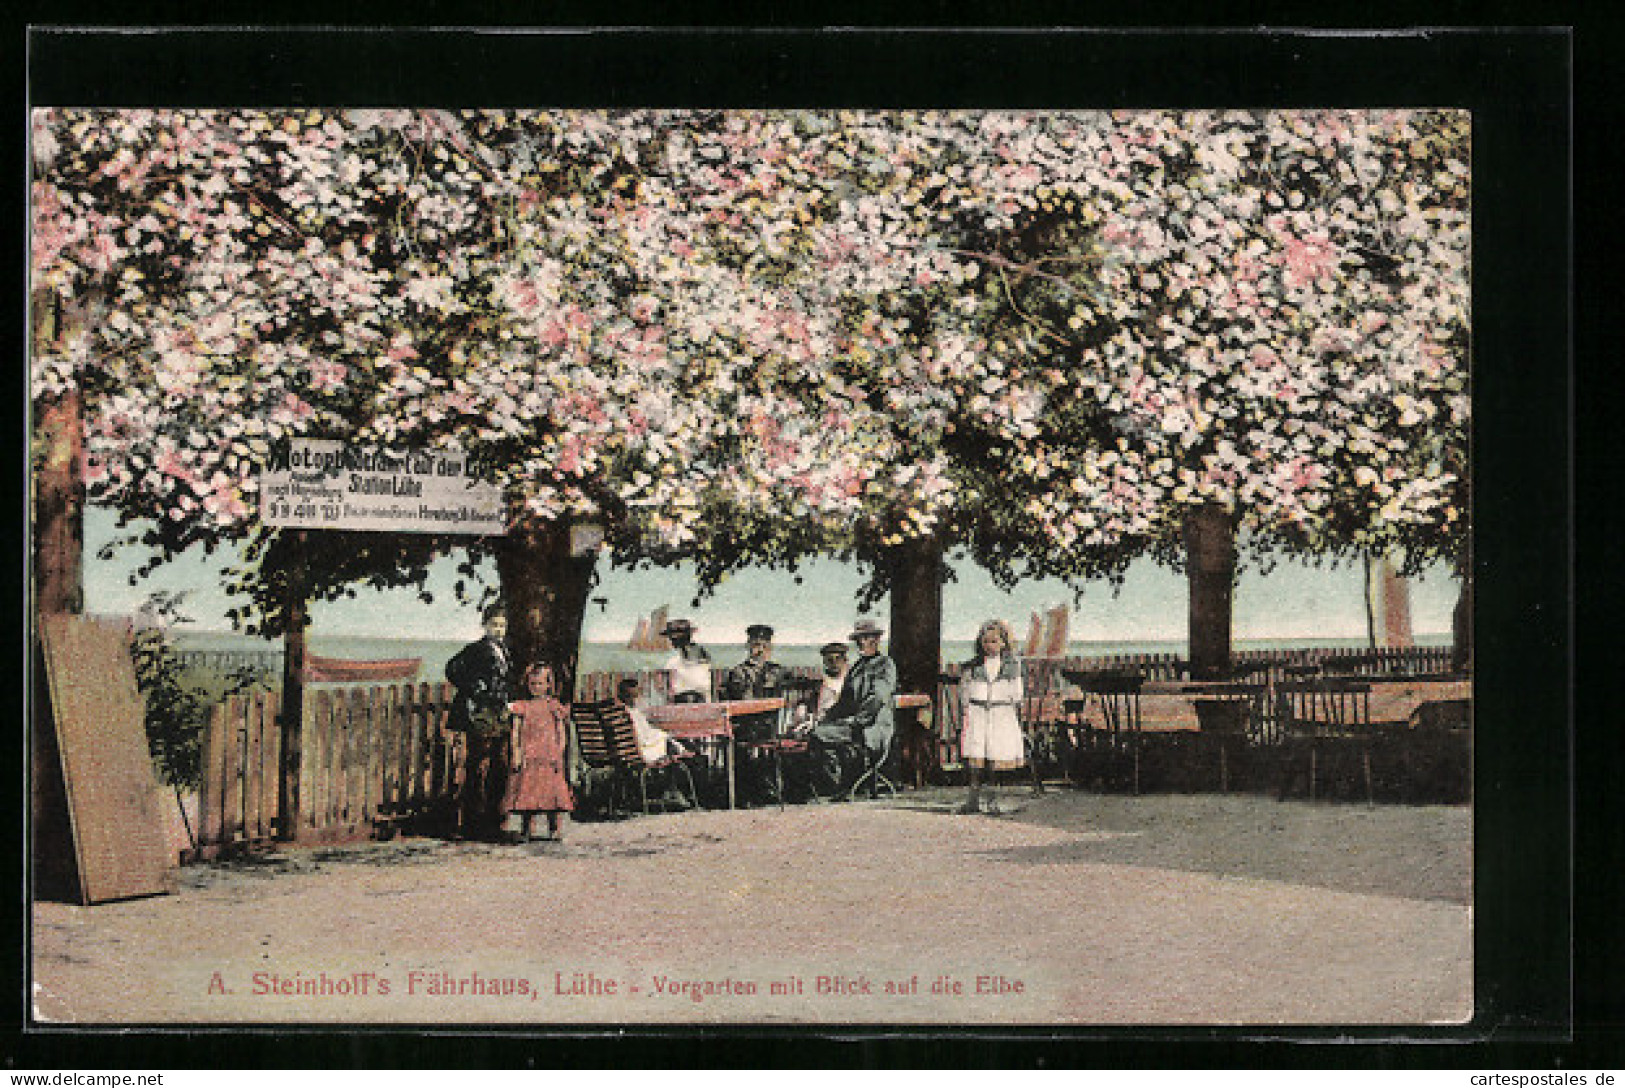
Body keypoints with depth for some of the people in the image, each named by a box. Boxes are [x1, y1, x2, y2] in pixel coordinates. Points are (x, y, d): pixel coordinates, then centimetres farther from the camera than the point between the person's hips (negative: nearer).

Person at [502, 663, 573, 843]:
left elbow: (561, 734, 6)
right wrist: (516, 754, -5)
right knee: (526, 791, 0)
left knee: (552, 791, -5)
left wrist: (559, 754, -4)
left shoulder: (554, 706, 8)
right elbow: (515, 732, 6)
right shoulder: (522, 707, 9)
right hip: (527, 758, 1)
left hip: (549, 759, -1)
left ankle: (555, 828, 3)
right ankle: (525, 830, 5)